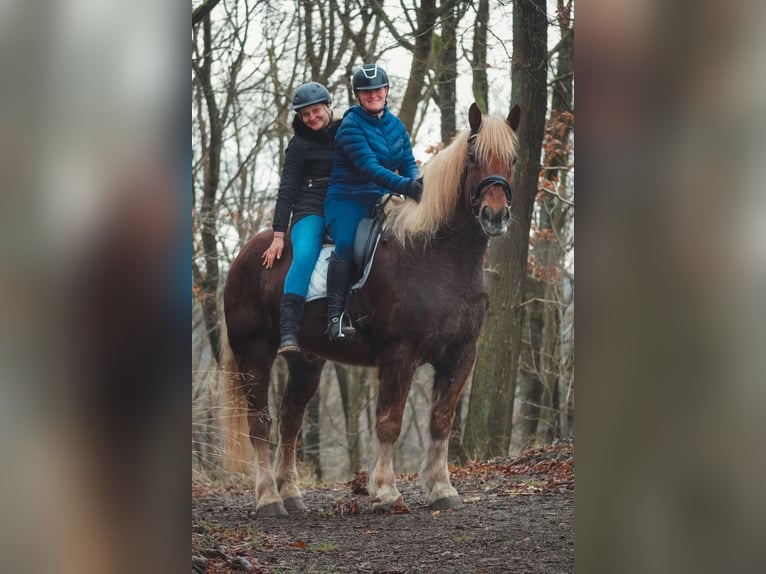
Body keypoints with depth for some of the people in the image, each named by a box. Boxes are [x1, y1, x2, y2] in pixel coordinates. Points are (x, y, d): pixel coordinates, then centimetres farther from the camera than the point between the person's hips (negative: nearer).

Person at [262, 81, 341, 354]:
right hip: (311, 210, -4)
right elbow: (287, 190, 1)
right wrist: (278, 235, -5)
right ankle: (288, 333, -39)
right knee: (304, 256, -31)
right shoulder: (300, 145, 5)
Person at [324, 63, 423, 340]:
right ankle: (335, 316, -30)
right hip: (347, 199, -6)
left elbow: (409, 165, 12)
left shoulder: (396, 125, 12)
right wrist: (403, 186, -33)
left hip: (381, 201, 6)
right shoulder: (351, 125, -9)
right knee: (346, 243, -31)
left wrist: (417, 186, -13)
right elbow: (368, 167, -21)